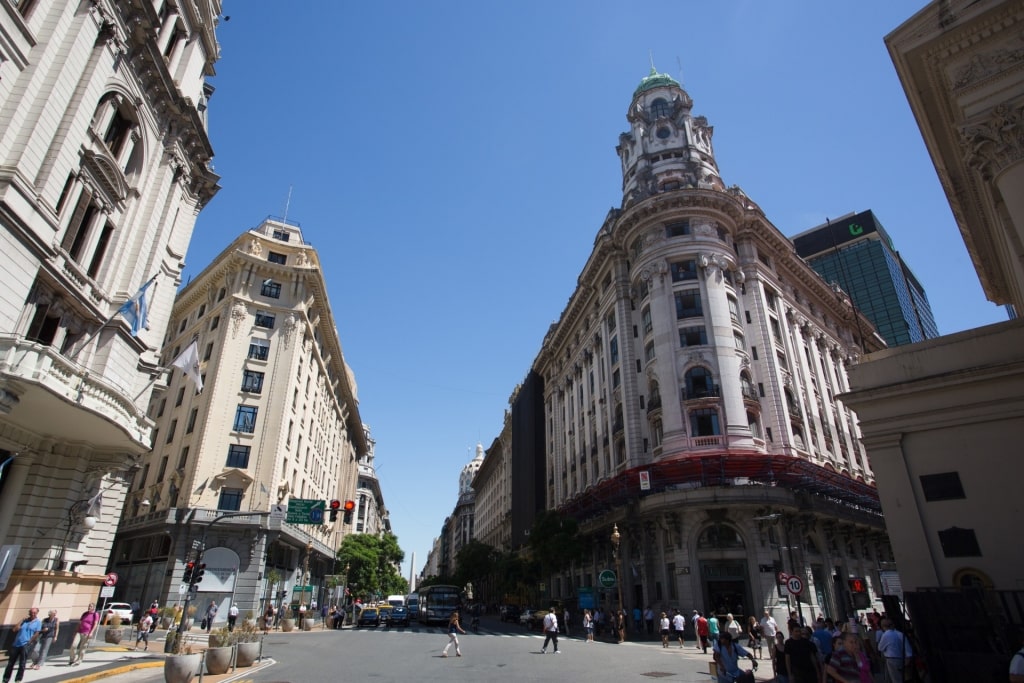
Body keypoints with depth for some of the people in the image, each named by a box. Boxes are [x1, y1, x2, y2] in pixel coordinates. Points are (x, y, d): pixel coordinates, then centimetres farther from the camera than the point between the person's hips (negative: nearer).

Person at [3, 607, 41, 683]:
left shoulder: (37, 622, 2)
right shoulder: (24, 620, 11)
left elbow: (36, 634, -2)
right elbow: (16, 629, 0)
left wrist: (29, 642, -8)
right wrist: (22, 620, -2)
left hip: (26, 645, -4)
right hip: (16, 644, 4)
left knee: (22, 664, -4)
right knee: (10, 663, 11)